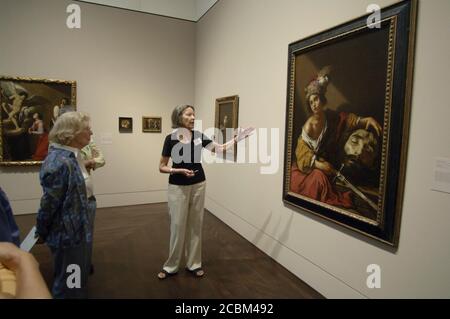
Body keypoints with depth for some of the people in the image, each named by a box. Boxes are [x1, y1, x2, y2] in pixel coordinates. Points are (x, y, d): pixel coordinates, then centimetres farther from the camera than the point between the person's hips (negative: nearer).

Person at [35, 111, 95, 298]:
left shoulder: (72, 156, 5)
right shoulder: (59, 162, -26)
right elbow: (49, 203, -20)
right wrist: (42, 234, -9)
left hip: (79, 228, 9)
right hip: (68, 233, -9)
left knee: (79, 277, 24)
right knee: (69, 284, 11)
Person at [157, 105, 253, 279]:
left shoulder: (198, 136, 1)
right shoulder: (171, 138, -9)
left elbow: (221, 148, -1)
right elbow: (162, 167, -6)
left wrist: (237, 139, -13)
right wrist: (180, 170, -20)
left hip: (198, 185, 3)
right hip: (178, 187, -3)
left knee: (195, 224, 10)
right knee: (178, 225, 2)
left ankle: (193, 264, 24)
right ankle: (171, 266, 20)